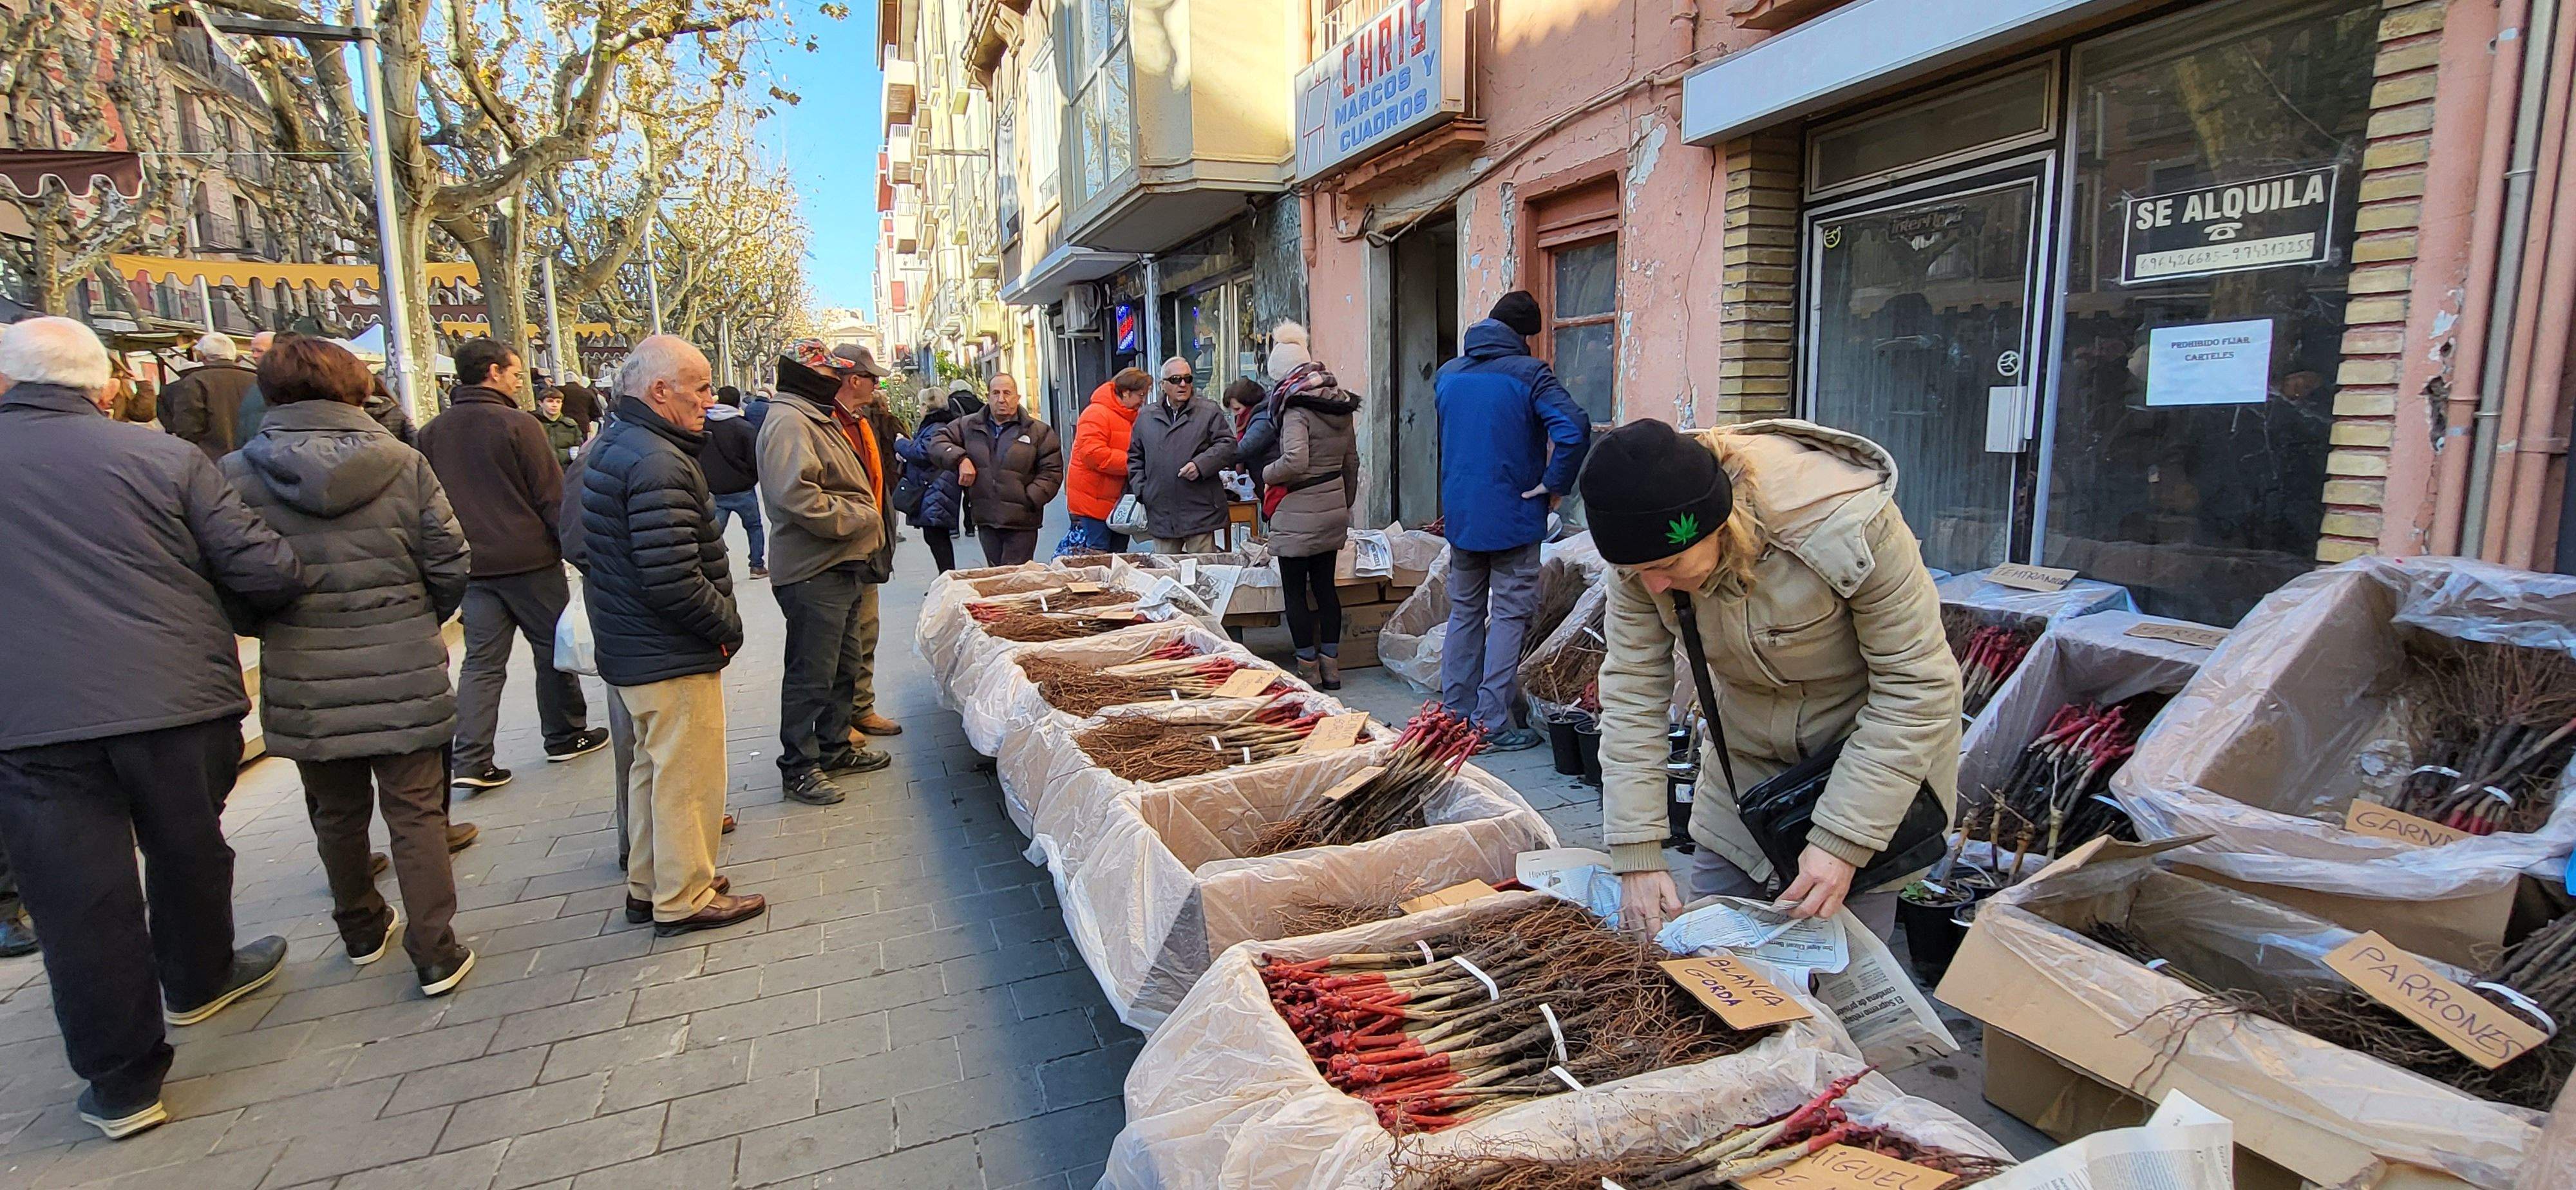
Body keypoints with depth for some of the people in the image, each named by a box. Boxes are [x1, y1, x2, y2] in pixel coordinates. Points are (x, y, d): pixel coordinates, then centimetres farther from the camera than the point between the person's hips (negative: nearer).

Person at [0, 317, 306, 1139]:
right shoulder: (164, 456, -3)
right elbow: (264, 570, -7)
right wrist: (232, 615, 13)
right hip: (175, 699, 0)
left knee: (81, 899, 7)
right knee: (188, 851, 21)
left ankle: (123, 1084, 16)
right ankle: (197, 981, 43)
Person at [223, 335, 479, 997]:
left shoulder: (236, 477, -7)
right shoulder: (403, 465, -8)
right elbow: (452, 568, -5)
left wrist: (285, 627, 17)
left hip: (303, 687, 2)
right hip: (405, 678, -1)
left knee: (337, 815, 20)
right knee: (416, 815, 7)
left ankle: (362, 930, 37)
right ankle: (435, 954, 8)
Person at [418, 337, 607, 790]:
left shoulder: (431, 433, 7)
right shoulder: (518, 425, -11)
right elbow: (552, 497, -12)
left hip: (472, 565, 5)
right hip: (529, 560, -5)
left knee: (481, 661, 7)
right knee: (552, 648, 10)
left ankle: (471, 761, 1)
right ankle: (565, 736, 21)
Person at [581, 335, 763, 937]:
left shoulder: (610, 446, 10)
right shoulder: (657, 463, -24)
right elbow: (673, 581, -30)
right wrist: (729, 626, -14)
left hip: (629, 645, 11)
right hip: (673, 657, -11)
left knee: (654, 765, 21)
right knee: (688, 775, 3)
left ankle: (648, 885, 35)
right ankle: (684, 899, 16)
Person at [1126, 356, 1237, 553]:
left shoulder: (1209, 412, 4)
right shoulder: (1145, 416, 14)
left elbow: (1227, 444, -1)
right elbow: (1134, 456, 19)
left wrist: (1201, 464, -15)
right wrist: (1140, 489, 7)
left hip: (1199, 513, -3)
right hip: (1160, 514, 3)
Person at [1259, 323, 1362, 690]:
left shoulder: (1297, 407, -15)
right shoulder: (1341, 405, 9)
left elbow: (1295, 461, -26)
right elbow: (1352, 462, 15)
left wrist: (1267, 474, -8)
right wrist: (1346, 503, 24)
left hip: (1300, 513, -8)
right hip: (1334, 510, 8)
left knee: (1295, 591, 4)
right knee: (1325, 585, 15)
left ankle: (1308, 668, 8)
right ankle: (1331, 666, 20)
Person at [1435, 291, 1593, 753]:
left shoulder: (1447, 374, 7)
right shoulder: (1528, 372, -11)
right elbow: (1573, 428, -24)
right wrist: (1555, 484, -13)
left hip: (1459, 515, 5)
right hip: (1513, 516, -5)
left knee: (1464, 613, 15)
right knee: (1509, 616, 2)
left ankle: (1455, 715, 20)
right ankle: (1492, 725, 2)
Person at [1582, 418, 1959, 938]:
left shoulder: (1847, 525, -33)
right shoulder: (1645, 548, -20)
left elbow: (1917, 687, -24)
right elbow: (1633, 690, -17)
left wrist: (1844, 840, -25)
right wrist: (1637, 856, -18)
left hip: (1872, 756, -3)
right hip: (1748, 756, 4)